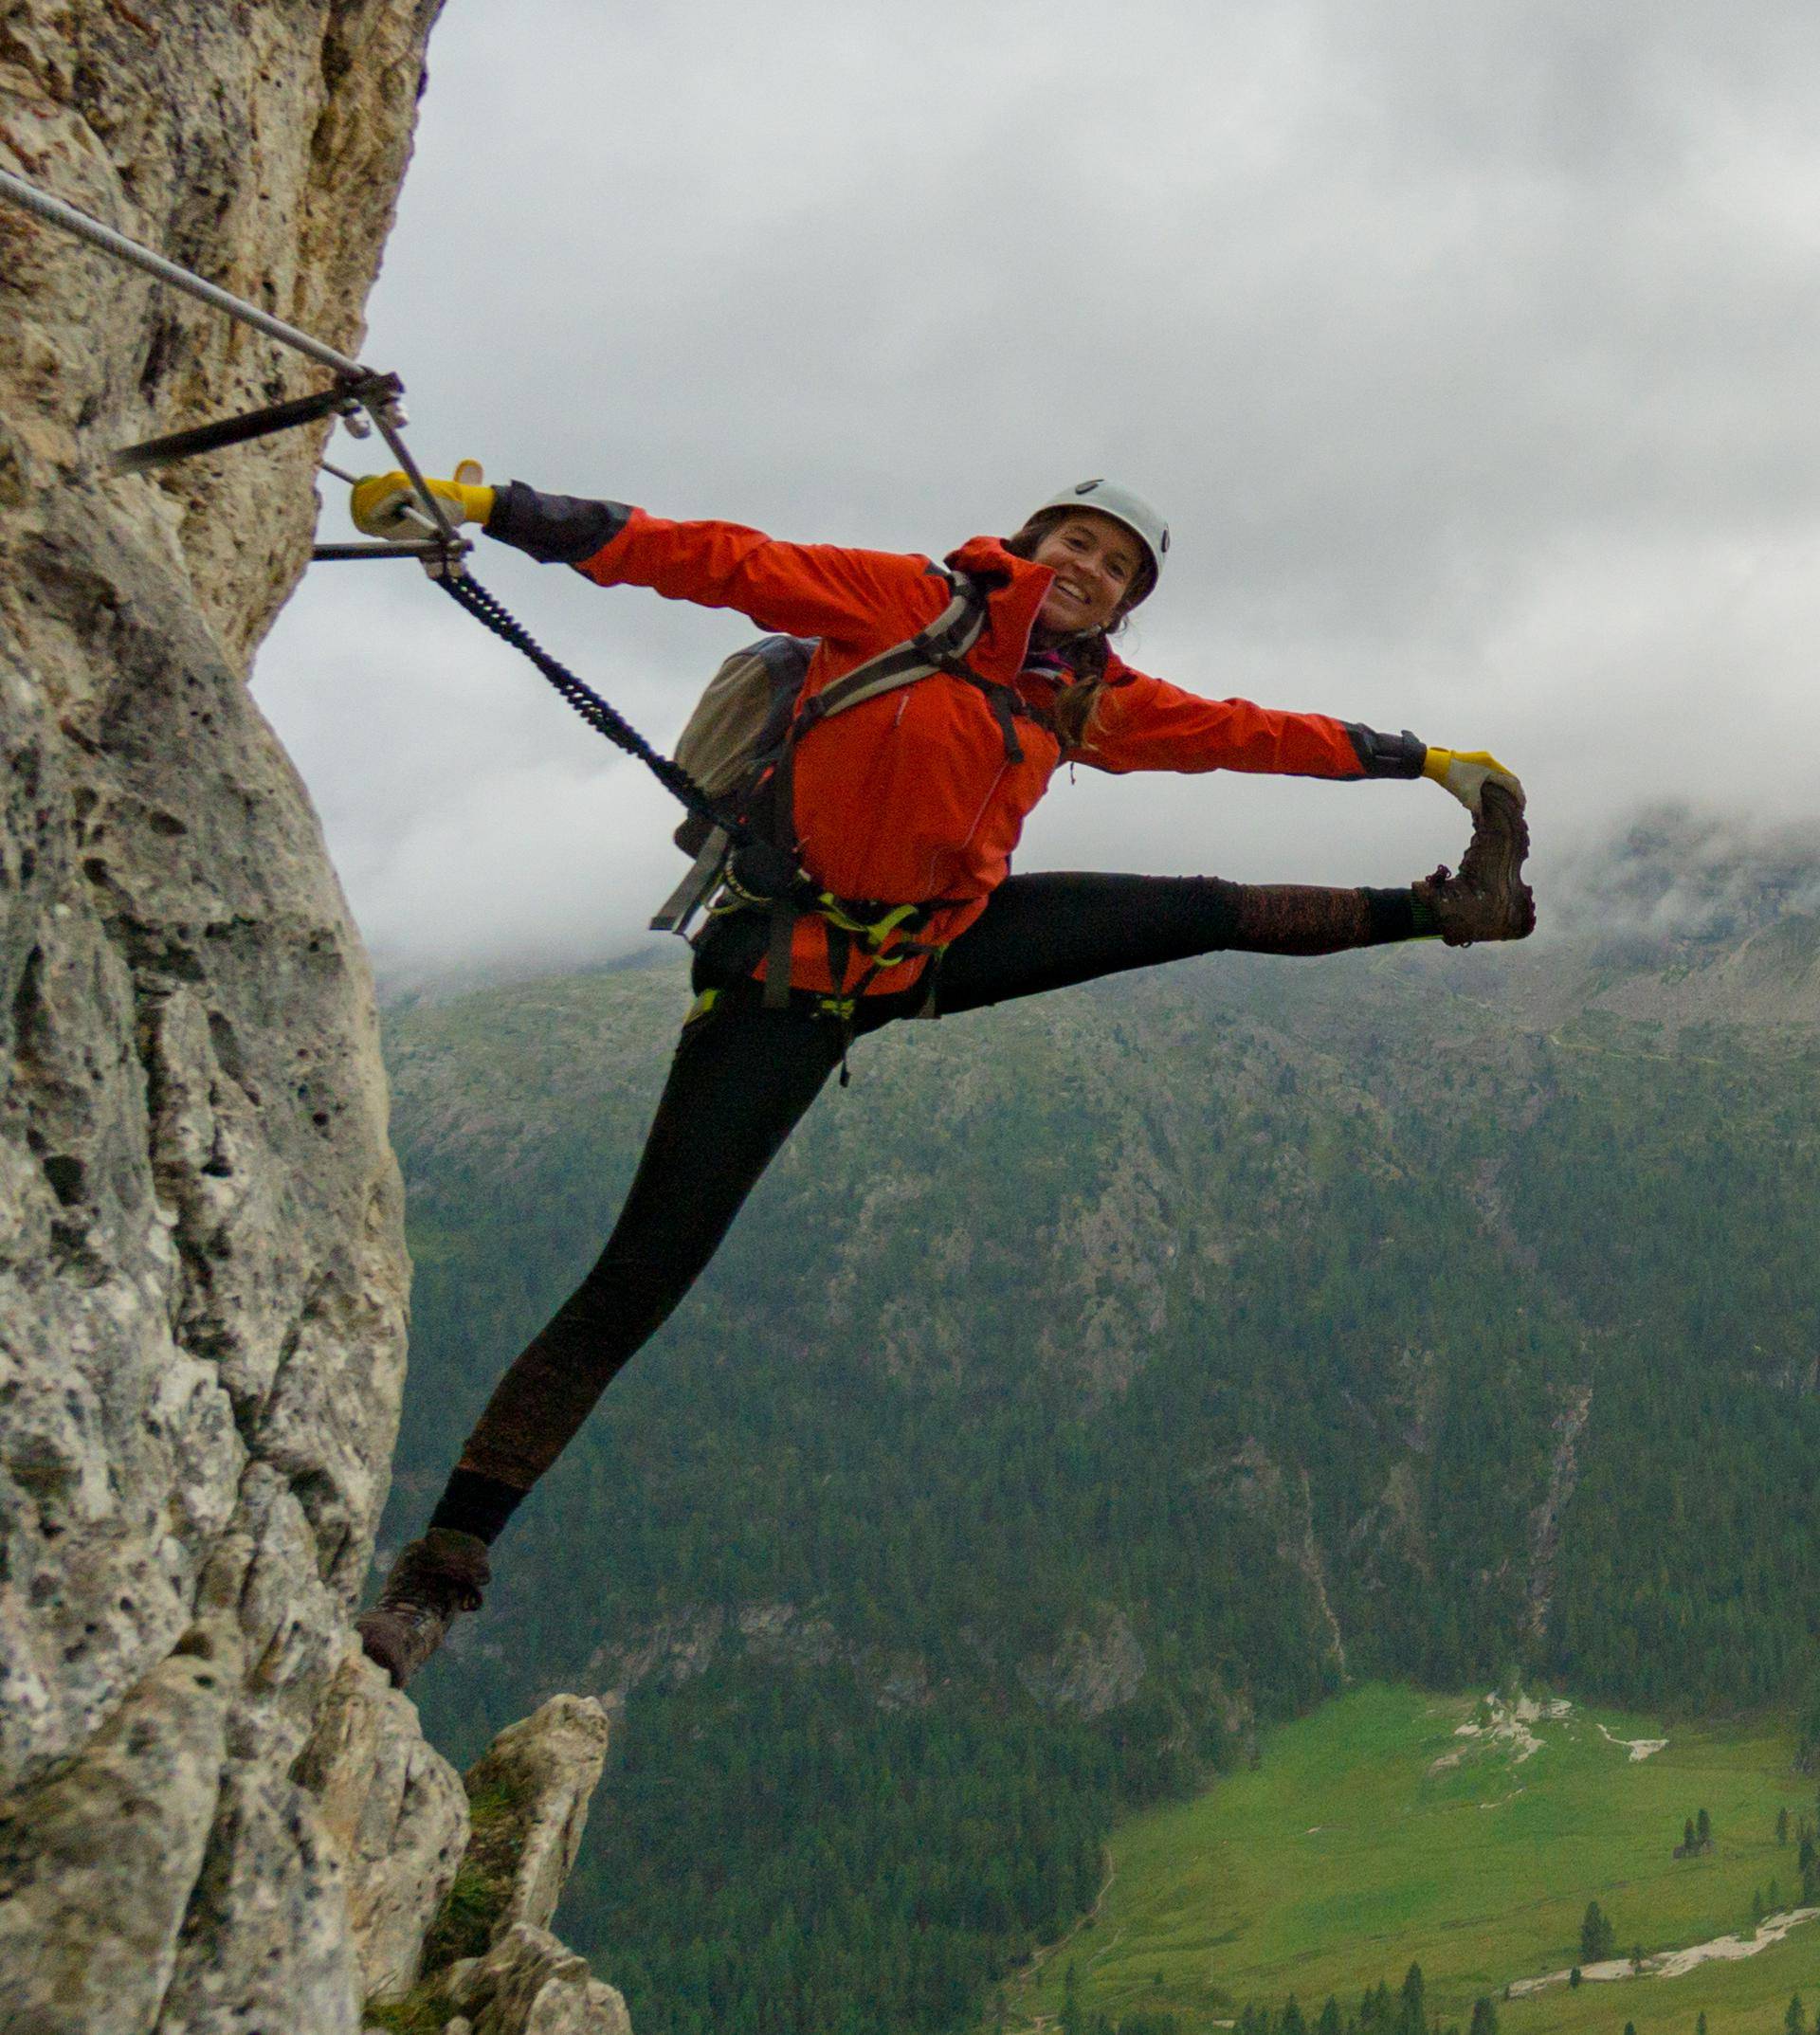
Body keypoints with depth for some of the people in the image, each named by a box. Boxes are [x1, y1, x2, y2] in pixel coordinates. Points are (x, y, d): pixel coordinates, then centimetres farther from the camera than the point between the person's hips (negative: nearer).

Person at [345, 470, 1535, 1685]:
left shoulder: (1095, 700, 7)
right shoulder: (908, 601, -11)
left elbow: (1246, 733, 19)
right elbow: (716, 562, -19)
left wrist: (1420, 759, 26)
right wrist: (491, 509, -27)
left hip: (938, 945, 7)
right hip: (793, 971, -6)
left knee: (1200, 914, 14)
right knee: (643, 1278, -15)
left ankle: (1447, 909, 39)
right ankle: (443, 1566, -12)